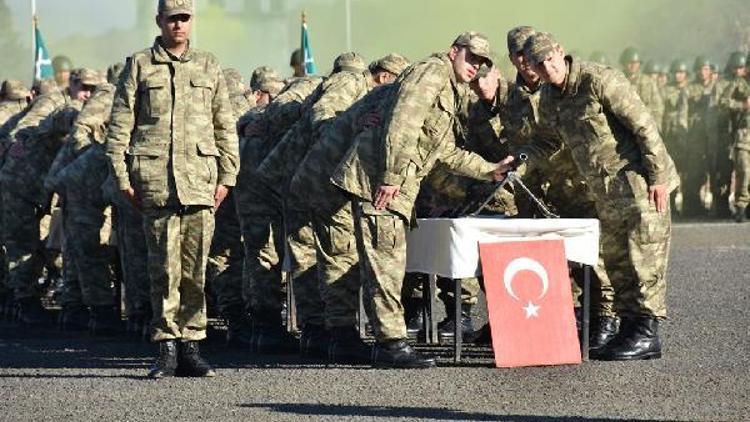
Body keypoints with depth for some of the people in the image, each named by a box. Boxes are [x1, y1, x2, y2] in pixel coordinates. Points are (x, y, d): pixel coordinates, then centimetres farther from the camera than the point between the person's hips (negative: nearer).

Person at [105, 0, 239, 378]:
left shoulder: (208, 67, 14)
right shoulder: (139, 66, 8)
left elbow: (225, 127, 17)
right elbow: (119, 127, 7)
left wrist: (226, 177, 9)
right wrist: (123, 179, 0)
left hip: (200, 178, 2)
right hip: (155, 177, -2)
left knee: (195, 267, 0)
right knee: (165, 267, -7)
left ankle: (190, 347, 6)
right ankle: (167, 346, -2)